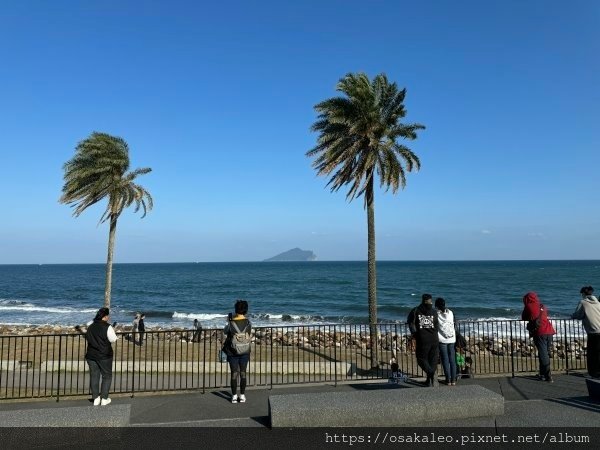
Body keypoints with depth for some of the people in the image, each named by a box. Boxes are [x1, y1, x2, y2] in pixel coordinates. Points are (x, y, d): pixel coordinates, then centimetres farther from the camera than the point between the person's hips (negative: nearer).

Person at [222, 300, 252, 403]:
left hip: (232, 352, -1)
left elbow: (224, 335, -2)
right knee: (243, 373, 11)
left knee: (234, 373, 7)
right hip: (245, 352, 2)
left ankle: (234, 396, 13)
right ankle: (242, 395, 17)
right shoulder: (248, 323, -8)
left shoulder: (230, 323, -14)